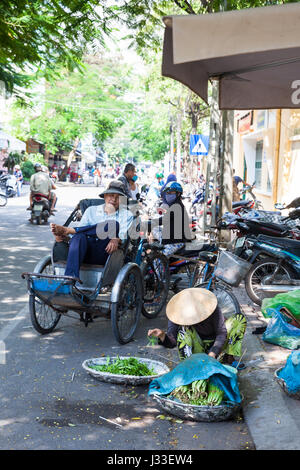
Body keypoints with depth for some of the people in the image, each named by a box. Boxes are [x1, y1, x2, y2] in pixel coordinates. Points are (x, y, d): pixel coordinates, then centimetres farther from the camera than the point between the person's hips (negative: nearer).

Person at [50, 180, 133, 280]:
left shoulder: (126, 215, 20)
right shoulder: (91, 210, 26)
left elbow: (125, 235, 1)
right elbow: (81, 229, 14)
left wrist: (116, 240, -23)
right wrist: (63, 237, -7)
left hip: (104, 254, -1)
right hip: (86, 253, 2)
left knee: (113, 224, -28)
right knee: (79, 236, -34)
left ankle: (68, 229, -25)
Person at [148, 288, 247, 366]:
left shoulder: (211, 308, -23)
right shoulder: (176, 315, -21)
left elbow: (222, 333, -22)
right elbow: (172, 342, -18)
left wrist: (212, 355, -34)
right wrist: (162, 335, -40)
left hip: (214, 347, 2)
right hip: (196, 349, -1)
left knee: (239, 318, -15)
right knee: (184, 329, -32)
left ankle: (229, 358, -15)